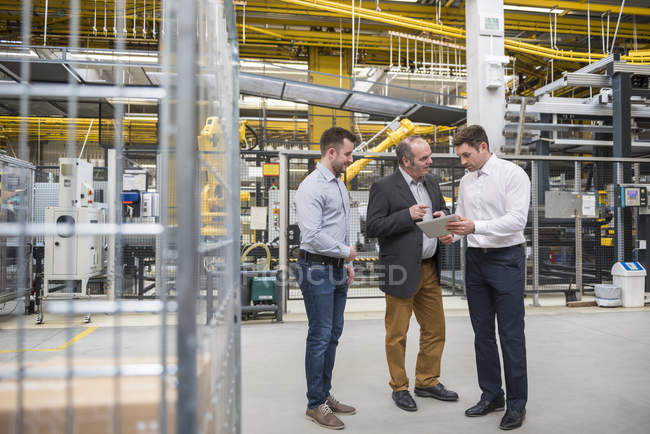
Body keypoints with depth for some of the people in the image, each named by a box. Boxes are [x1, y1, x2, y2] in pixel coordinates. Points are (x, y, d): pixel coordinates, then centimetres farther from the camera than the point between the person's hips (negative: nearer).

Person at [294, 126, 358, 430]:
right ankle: (315, 405, 15)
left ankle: (325, 395, 30)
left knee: (333, 333, 15)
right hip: (317, 268, -9)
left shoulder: (339, 185, 14)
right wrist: (346, 252, -12)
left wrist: (347, 264, 15)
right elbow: (312, 236, -24)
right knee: (320, 336, -1)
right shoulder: (312, 187, -16)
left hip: (337, 268, 9)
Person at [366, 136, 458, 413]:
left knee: (435, 329, 16)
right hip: (401, 272, -7)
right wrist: (407, 215, -23)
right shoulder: (384, 187, -11)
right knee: (397, 334, 6)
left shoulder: (431, 182, 10)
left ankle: (427, 382, 34)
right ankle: (399, 388, 25)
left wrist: (443, 216, -1)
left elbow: (443, 208, 23)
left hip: (430, 269, 7)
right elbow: (372, 228, -16)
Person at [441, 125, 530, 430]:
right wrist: (452, 234, -7)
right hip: (475, 259, 6)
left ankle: (516, 404, 16)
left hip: (506, 259, -6)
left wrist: (475, 227, -28)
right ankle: (491, 396, 27)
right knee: (482, 333, 13)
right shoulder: (465, 181, 11)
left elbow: (517, 219, -18)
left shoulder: (513, 174, -9)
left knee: (511, 335, 1)